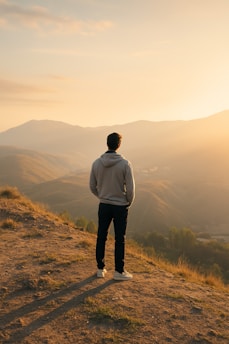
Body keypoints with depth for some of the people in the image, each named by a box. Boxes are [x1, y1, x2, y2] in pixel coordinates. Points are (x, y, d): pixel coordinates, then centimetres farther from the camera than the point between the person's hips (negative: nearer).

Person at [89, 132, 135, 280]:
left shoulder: (97, 163, -4)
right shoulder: (125, 164, -15)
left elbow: (92, 187, 4)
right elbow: (130, 188, -12)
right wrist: (129, 203, 6)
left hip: (104, 205, 3)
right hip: (121, 206, -3)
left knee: (101, 237, 14)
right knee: (120, 240, 7)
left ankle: (101, 269, 23)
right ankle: (119, 271, 15)